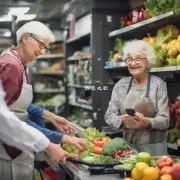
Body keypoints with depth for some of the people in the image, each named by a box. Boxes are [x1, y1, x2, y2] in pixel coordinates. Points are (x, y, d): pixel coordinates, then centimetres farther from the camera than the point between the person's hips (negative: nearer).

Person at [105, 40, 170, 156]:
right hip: (127, 146, 3)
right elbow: (109, 115, 2)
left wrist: (147, 122, -30)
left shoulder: (158, 84, -6)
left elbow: (164, 120, -10)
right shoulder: (121, 84, 5)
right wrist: (123, 120, -20)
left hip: (153, 147, -3)